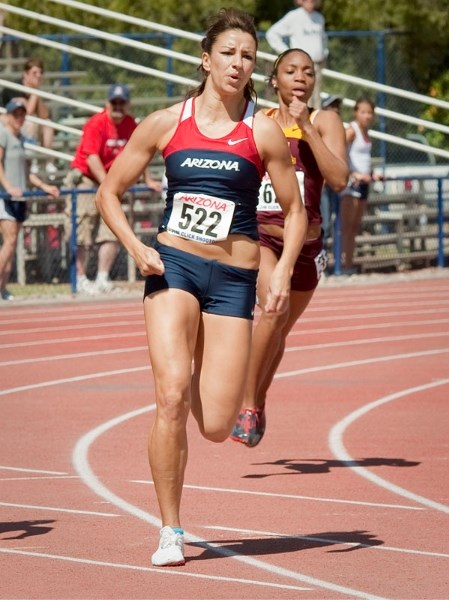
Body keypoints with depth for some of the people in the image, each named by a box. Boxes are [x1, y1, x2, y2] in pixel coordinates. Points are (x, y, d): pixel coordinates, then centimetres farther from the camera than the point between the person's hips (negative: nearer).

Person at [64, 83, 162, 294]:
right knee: (82, 235, -7)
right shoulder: (96, 124, -16)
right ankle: (81, 280, -3)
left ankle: (102, 279, 3)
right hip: (84, 179, -6)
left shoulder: (130, 124, 3)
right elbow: (92, 158, -23)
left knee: (112, 233, -3)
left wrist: (148, 180, 20)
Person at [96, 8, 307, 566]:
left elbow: (295, 211, 9)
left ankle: (200, 381, 35)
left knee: (216, 427, -5)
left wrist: (283, 270, -7)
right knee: (170, 397, -19)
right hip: (173, 268, 0)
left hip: (233, 279, 0)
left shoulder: (263, 133, 2)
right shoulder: (167, 123, 4)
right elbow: (108, 192, 10)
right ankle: (170, 531, -6)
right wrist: (136, 248, -5)